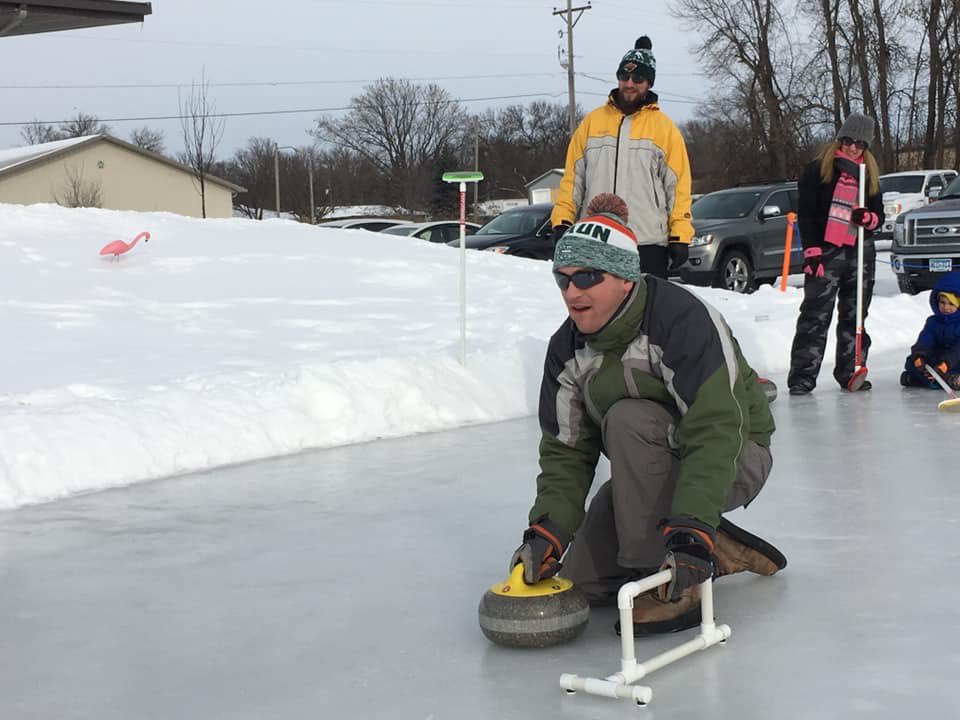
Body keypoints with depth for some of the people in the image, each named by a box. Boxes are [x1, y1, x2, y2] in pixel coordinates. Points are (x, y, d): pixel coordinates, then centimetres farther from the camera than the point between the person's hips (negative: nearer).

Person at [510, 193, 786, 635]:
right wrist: (547, 529, -21)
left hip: (733, 460, -7)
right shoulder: (567, 349, -6)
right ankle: (715, 550, 8)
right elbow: (566, 449, -6)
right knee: (584, 583, -6)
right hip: (654, 476, 7)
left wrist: (690, 527, -44)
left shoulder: (683, 320, -28)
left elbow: (715, 431, -35)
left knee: (628, 418, -34)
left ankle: (668, 587, -27)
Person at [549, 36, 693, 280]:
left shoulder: (664, 127, 5)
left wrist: (680, 236, -5)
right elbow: (573, 177, 11)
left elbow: (678, 186, 2)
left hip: (648, 244, -2)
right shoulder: (592, 121, 12)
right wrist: (562, 221, 2)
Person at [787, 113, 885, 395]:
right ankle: (802, 377, -9)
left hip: (861, 254, 5)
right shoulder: (818, 170, 0)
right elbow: (805, 214, -4)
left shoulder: (870, 175, 14)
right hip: (825, 252, -5)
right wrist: (812, 251, -12)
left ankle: (850, 372, 17)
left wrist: (868, 217, -8)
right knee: (816, 316, -9)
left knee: (854, 316, 9)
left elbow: (879, 216, 16)